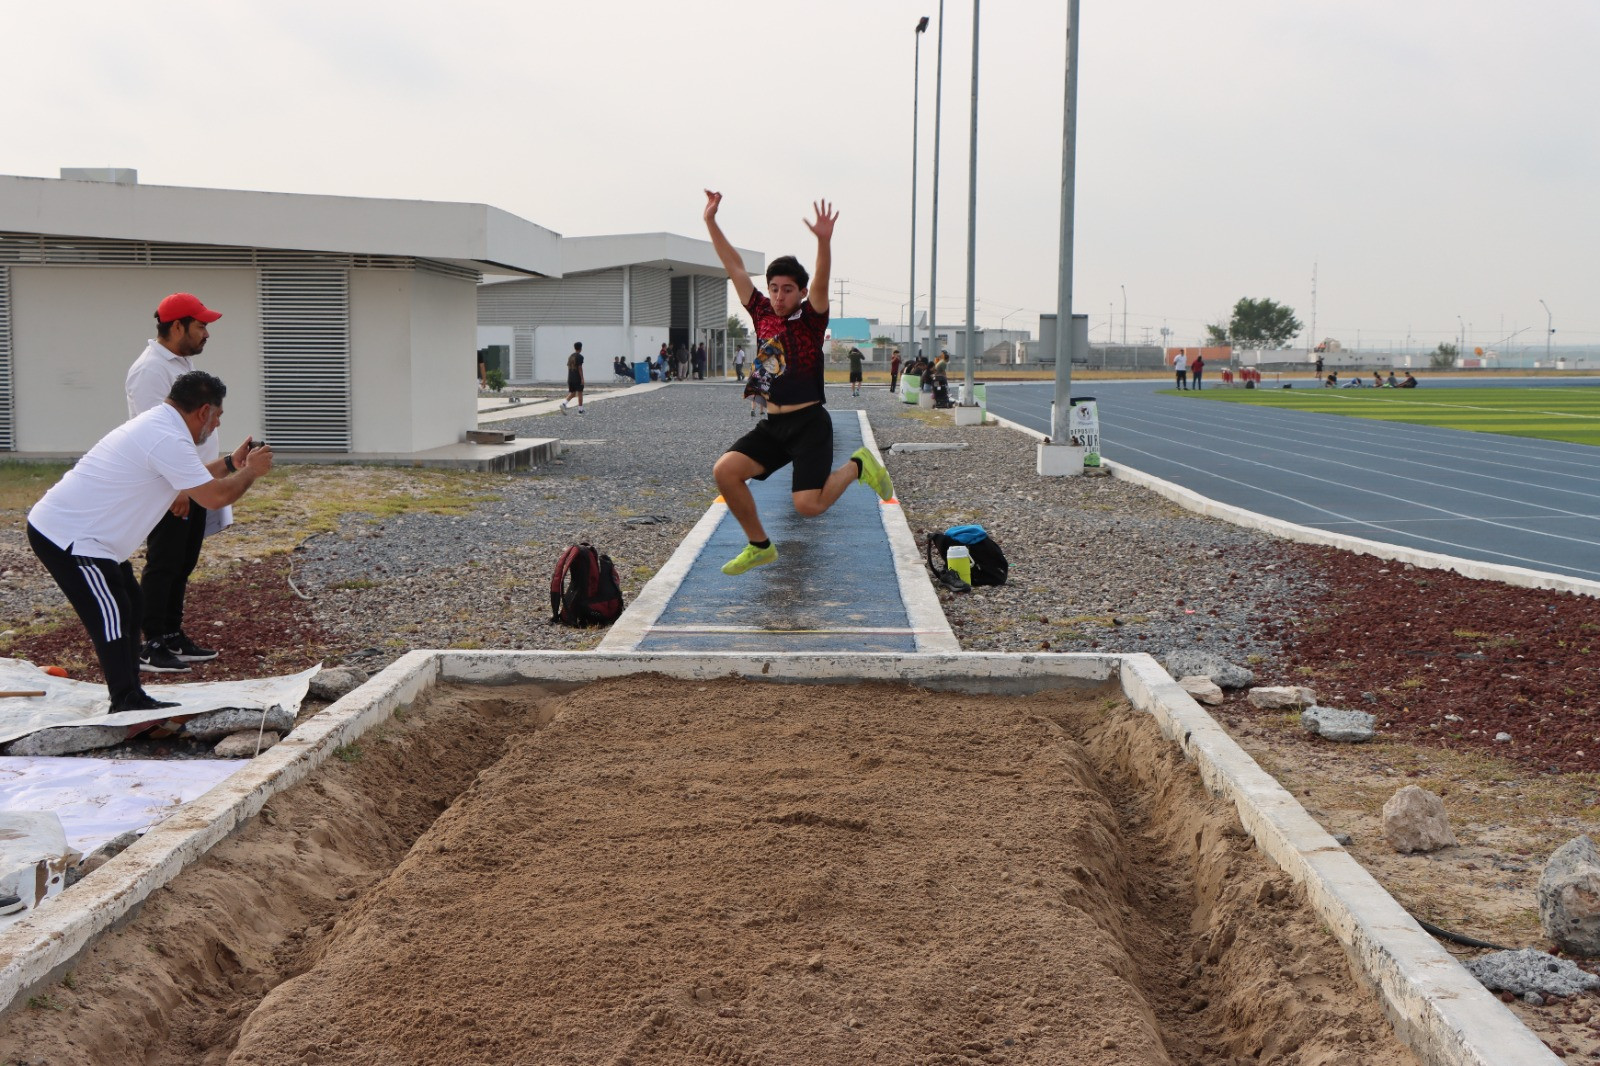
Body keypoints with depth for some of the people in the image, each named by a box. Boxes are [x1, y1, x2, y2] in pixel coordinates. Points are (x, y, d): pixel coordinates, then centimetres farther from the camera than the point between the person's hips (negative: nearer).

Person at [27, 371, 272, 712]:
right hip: (67, 537, -11)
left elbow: (193, 479, 24)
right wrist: (251, 471, -6)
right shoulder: (167, 440, -22)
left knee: (129, 606, 15)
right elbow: (214, 497, -22)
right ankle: (127, 706, -3)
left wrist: (230, 463, 23)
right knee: (110, 617, -8)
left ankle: (132, 698, 21)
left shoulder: (156, 426, 11)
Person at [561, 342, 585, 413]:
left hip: (570, 378, 6)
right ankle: (580, 410, 7)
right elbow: (580, 368, -16)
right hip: (578, 378, -6)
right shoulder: (579, 357, -10)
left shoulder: (570, 356, 12)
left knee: (572, 393, 11)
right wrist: (582, 378, -14)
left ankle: (564, 403, -12)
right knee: (580, 393, 3)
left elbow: (568, 367, 14)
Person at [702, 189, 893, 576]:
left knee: (808, 505, -16)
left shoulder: (810, 319, -7)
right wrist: (710, 221, 4)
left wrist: (824, 241, -44)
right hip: (773, 424, 6)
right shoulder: (762, 314, 7)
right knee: (724, 471, -12)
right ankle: (760, 546, 6)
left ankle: (857, 465, 14)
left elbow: (821, 282, -26)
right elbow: (734, 266, 8)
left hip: (809, 424, -6)